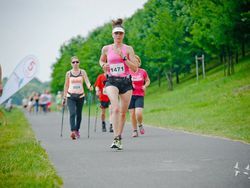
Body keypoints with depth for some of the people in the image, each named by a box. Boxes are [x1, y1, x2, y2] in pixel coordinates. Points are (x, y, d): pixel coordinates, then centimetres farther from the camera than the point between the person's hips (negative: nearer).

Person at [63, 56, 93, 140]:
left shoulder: (82, 72, 4)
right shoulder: (68, 73, 5)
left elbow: (87, 81, -8)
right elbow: (66, 86, 10)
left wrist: (89, 86, -31)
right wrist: (64, 97, 9)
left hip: (80, 96, 1)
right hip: (70, 96, -1)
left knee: (79, 114, 9)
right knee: (72, 113, -17)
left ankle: (77, 130, 27)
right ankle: (73, 131, -28)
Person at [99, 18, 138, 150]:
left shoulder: (128, 49, 2)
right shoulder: (106, 49, 5)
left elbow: (135, 68, -4)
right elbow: (101, 60, 25)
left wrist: (123, 57, -13)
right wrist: (103, 65, 2)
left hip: (126, 82, 1)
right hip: (112, 81, -1)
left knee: (123, 112, 6)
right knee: (115, 108, -23)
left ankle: (119, 138, 23)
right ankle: (115, 138, -27)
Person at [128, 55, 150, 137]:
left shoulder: (143, 72, 1)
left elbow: (148, 81, 16)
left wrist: (145, 86, -3)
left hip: (140, 95, 0)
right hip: (130, 95, 0)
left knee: (138, 113, -15)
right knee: (132, 114, 1)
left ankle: (140, 125, 15)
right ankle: (134, 130, 17)